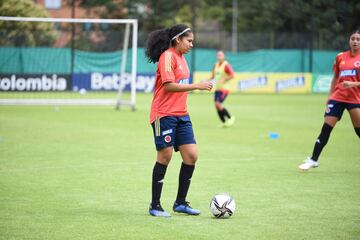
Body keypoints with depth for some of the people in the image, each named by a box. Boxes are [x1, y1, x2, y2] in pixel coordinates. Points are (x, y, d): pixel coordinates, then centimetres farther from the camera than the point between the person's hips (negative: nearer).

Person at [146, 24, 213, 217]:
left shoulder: (180, 57, 17)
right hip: (164, 114, -9)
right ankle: (155, 206, 5)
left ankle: (180, 203, 12)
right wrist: (197, 86, -20)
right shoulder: (168, 56, -11)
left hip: (181, 115, 9)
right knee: (165, 156, -5)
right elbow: (169, 85, -20)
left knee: (191, 156, 2)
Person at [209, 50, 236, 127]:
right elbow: (213, 75, 23)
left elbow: (232, 75, -16)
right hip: (217, 88, 8)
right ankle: (224, 122, 14)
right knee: (216, 106, 3)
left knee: (218, 104, -16)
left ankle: (230, 118, 1)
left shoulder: (226, 65, -11)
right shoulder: (215, 65, 12)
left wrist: (223, 80, -22)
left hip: (224, 88, -8)